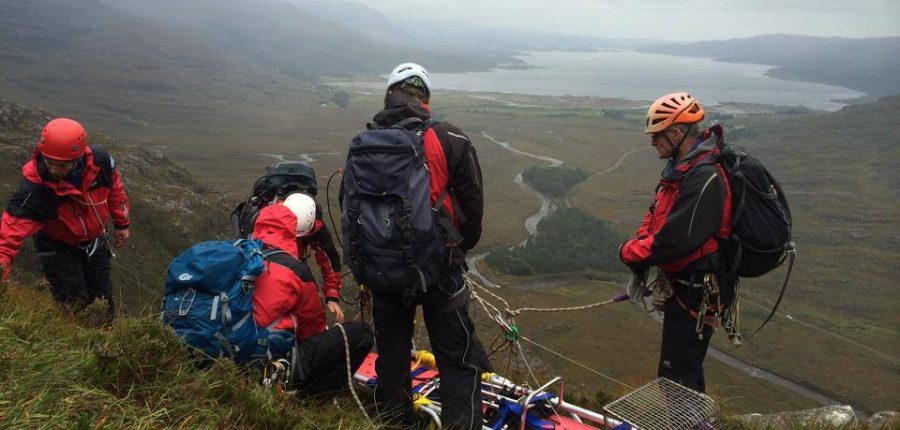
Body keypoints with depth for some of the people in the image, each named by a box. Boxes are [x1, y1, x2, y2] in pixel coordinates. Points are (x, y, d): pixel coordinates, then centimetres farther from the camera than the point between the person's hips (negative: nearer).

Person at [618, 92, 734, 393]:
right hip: (682, 286, 10)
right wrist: (638, 256, -5)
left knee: (676, 374, 0)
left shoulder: (705, 178, -26)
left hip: (697, 293, -10)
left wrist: (630, 253, -14)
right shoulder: (680, 167, 7)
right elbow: (656, 216, 10)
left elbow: (674, 241, -29)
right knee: (686, 367, 25)